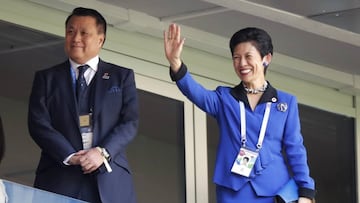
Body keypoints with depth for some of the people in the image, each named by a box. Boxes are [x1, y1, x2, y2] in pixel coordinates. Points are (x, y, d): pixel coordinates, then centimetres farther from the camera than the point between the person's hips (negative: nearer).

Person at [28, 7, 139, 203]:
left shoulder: (122, 76, 16)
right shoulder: (46, 78, 15)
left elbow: (130, 122, 6)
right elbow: (38, 123, 4)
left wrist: (103, 152, -12)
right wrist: (70, 156, -11)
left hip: (110, 181, 0)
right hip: (59, 179, 0)